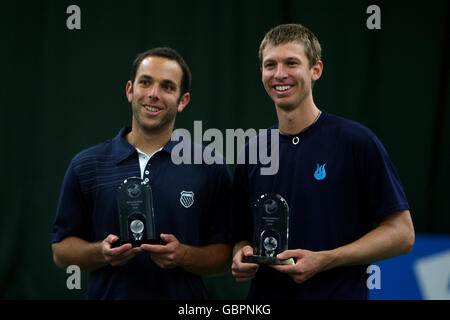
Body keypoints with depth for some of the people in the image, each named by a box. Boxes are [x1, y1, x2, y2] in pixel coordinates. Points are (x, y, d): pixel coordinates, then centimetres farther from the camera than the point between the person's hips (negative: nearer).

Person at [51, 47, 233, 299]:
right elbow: (61, 251, 2)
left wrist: (183, 255, -18)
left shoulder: (210, 168, -2)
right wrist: (102, 252, -14)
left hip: (183, 296, 0)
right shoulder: (86, 165, 1)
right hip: (109, 293, 1)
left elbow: (225, 257, -2)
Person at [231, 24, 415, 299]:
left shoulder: (356, 141, -9)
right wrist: (242, 256, -8)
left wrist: (322, 261, -18)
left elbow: (401, 234, -10)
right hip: (266, 296, 4)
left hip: (339, 293, -4)